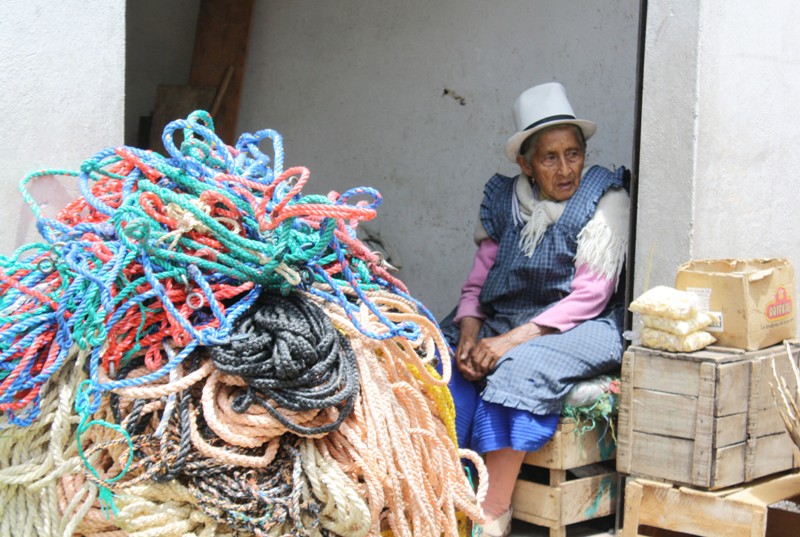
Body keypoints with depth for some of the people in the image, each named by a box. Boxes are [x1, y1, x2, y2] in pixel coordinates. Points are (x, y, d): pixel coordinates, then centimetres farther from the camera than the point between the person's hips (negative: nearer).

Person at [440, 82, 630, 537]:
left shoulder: (605, 200, -4)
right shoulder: (505, 202, 9)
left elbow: (589, 296, -12)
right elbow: (478, 282, 9)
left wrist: (511, 340, -20)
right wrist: (470, 335, -12)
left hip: (581, 329, -5)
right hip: (504, 320, 5)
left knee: (520, 368, -33)